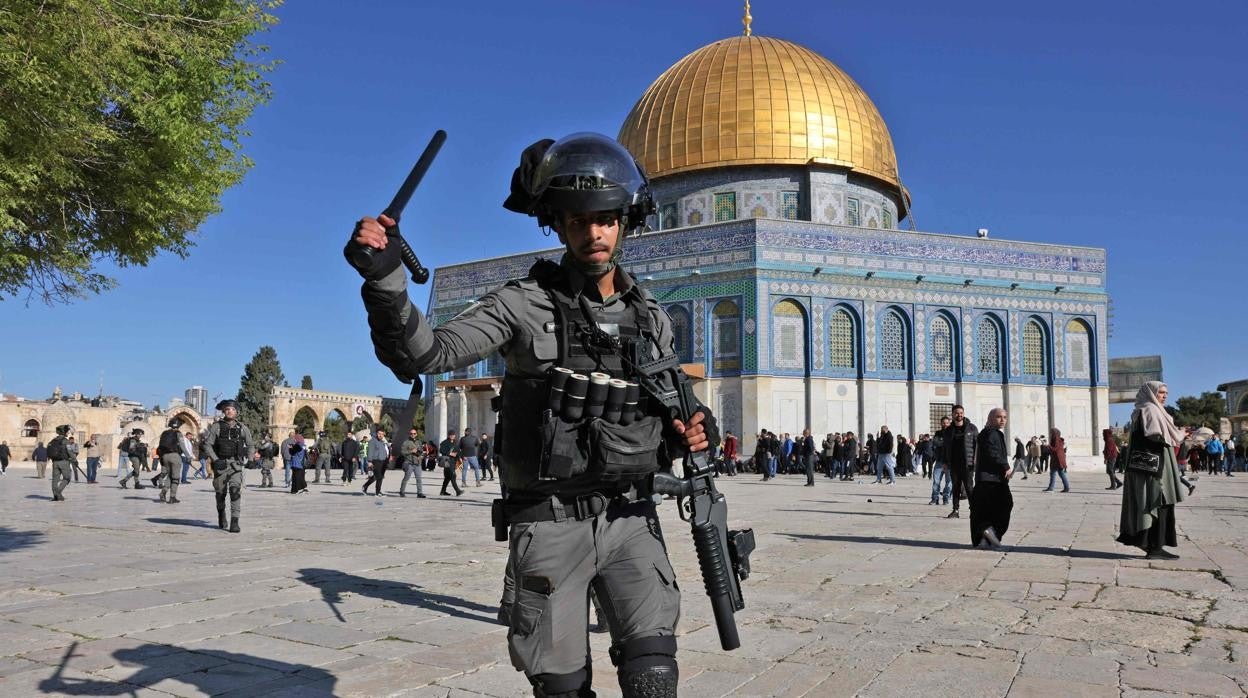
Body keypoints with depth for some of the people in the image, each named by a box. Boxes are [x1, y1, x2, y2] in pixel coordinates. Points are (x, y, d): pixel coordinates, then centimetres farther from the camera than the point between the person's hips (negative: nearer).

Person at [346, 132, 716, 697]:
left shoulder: (651, 318, 9)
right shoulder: (524, 305, -4)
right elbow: (422, 353, -15)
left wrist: (685, 434, -4)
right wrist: (385, 279, -32)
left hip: (629, 520, 3)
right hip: (550, 524, -2)